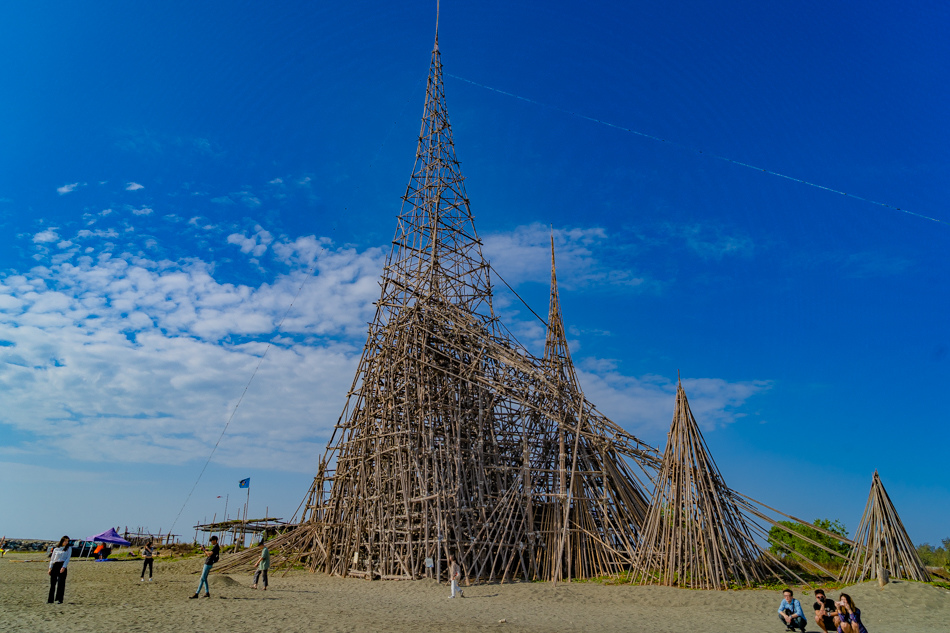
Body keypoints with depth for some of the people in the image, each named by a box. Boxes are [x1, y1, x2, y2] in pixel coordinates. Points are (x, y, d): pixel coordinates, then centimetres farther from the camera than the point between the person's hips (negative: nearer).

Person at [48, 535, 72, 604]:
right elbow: (52, 559, 17)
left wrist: (63, 567, -13)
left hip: (62, 566, -3)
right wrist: (50, 568, 4)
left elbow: (67, 558, 0)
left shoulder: (69, 549, 10)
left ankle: (60, 599, -4)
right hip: (55, 565, 3)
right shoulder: (56, 549, 16)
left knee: (61, 583, -8)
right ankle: (50, 599, 8)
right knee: (52, 583, 0)